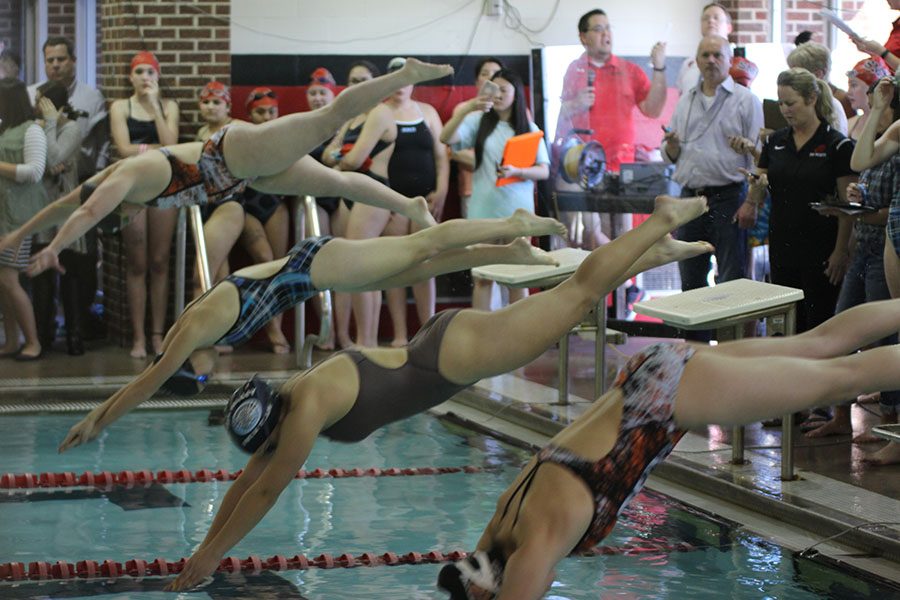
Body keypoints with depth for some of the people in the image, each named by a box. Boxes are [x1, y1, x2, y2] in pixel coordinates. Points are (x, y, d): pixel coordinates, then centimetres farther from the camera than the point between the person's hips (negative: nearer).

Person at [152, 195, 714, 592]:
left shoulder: (307, 408, -23)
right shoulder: (283, 406, 1)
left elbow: (267, 491, -20)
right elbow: (247, 483, 10)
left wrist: (212, 555, -14)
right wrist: (204, 547, 9)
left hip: (458, 354, -6)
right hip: (442, 344, 6)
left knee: (577, 294, 4)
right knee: (571, 298, 18)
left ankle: (663, 220, 16)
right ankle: (660, 251, 33)